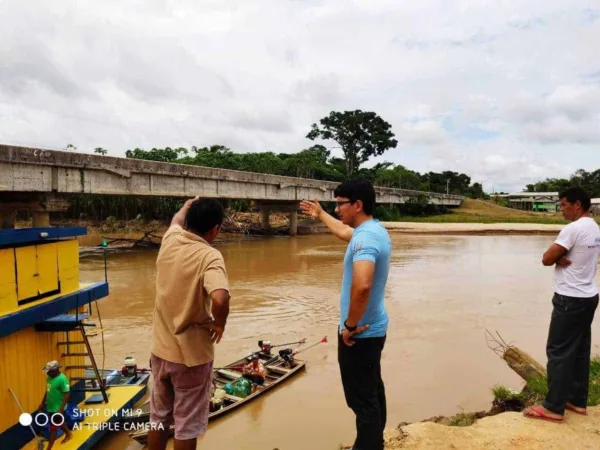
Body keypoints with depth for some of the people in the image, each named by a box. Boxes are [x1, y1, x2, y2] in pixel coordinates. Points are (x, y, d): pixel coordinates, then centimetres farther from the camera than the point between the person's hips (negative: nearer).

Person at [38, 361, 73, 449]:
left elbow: (67, 394, -25)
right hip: (50, 407, 9)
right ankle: (68, 434, 48)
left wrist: (61, 409, -27)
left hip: (57, 408, -9)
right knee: (60, 423, 26)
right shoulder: (49, 377, 2)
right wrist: (42, 403, 17)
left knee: (53, 428, 1)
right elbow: (48, 391, 16)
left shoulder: (62, 379, -25)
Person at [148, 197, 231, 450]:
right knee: (187, 425, 12)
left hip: (161, 349, 6)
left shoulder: (170, 240, -3)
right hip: (191, 354, -6)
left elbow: (177, 221, 22)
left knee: (158, 418, 24)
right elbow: (220, 298, -40)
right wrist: (219, 324, -18)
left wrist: (188, 206, 43)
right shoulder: (209, 256, -22)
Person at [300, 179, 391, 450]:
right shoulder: (374, 231, 7)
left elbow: (361, 286, -40)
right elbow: (345, 232, 29)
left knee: (362, 399, 2)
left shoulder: (365, 238, -25)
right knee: (373, 391, 23)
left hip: (359, 333, -10)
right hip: (374, 329, 10)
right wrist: (320, 215, 41)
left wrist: (350, 325, -26)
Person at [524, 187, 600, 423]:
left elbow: (546, 259, -18)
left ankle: (554, 408, 5)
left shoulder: (573, 228, -20)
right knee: (580, 350, 15)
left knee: (559, 352, -3)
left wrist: (558, 258, 0)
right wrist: (562, 258, -8)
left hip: (570, 299, -9)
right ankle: (578, 401, 25)